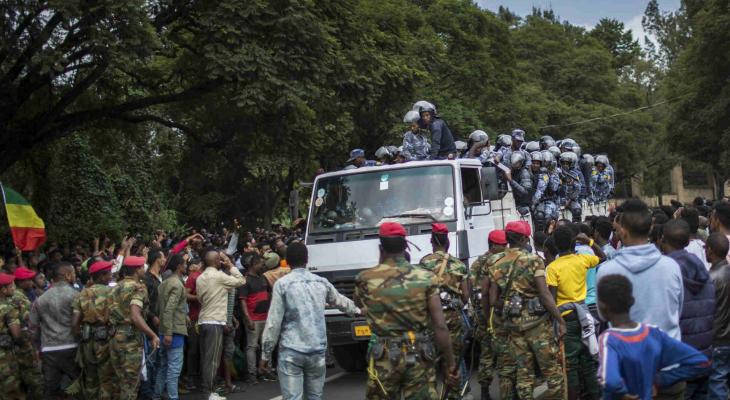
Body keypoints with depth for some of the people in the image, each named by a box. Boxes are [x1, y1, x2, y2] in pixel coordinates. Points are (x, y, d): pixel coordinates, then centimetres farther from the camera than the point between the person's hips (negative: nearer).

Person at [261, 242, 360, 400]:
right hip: (318, 351, 4)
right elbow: (341, 302, 27)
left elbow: (273, 322, -7)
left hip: (291, 352, -4)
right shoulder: (322, 282, 8)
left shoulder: (282, 284, -4)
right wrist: (358, 310, 48)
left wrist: (266, 354, 0)